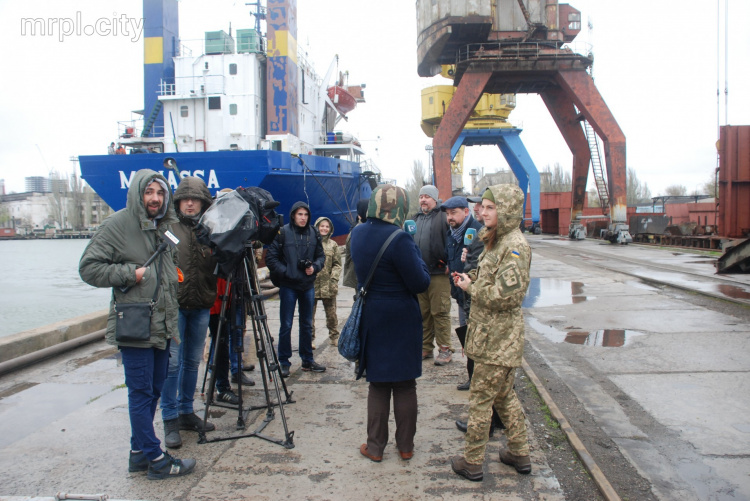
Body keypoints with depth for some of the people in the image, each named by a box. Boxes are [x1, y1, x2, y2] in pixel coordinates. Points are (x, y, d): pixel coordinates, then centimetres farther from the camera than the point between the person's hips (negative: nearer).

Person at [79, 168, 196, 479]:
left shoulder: (167, 226, 14)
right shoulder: (116, 225, -8)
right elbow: (89, 268, -10)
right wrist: (130, 274, -15)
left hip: (162, 326, 8)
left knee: (155, 389, 14)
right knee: (141, 393, 0)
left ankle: (139, 453, 28)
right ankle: (155, 459, 9)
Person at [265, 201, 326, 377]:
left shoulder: (313, 233, 3)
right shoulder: (282, 232, -8)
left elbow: (321, 256, 11)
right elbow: (271, 258, -7)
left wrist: (315, 267, -8)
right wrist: (285, 272, -15)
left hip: (308, 285, 4)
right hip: (288, 286, -4)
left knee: (307, 324, 14)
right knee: (286, 325, 2)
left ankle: (307, 359, 26)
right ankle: (284, 362, 13)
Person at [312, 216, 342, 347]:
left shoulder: (333, 245, 9)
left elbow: (337, 264, 9)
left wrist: (334, 279, -4)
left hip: (328, 285, 2)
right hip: (312, 283, -2)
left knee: (331, 313, 7)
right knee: (310, 313, 3)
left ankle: (334, 337, 21)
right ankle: (310, 339, 13)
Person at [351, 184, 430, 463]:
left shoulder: (358, 233, 0)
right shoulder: (399, 239, -21)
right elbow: (421, 283, -17)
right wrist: (415, 251, -3)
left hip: (371, 318, 5)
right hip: (402, 320, -4)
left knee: (377, 385, 14)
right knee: (405, 385, 11)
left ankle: (375, 447, 22)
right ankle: (405, 446, 24)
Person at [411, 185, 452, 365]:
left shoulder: (443, 217, -4)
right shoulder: (415, 219, 17)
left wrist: (448, 264, -14)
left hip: (438, 274, -6)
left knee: (440, 312, -2)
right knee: (423, 313, 12)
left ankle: (445, 349, 8)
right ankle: (426, 347, 23)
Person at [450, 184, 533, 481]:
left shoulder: (515, 246, -18)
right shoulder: (498, 242, 13)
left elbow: (507, 295, -26)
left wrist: (471, 287, -13)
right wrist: (470, 279, 2)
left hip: (498, 339, -10)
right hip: (492, 334, 10)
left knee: (480, 400, 2)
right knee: (504, 395, 20)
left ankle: (472, 463, 16)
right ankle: (520, 454, 34)